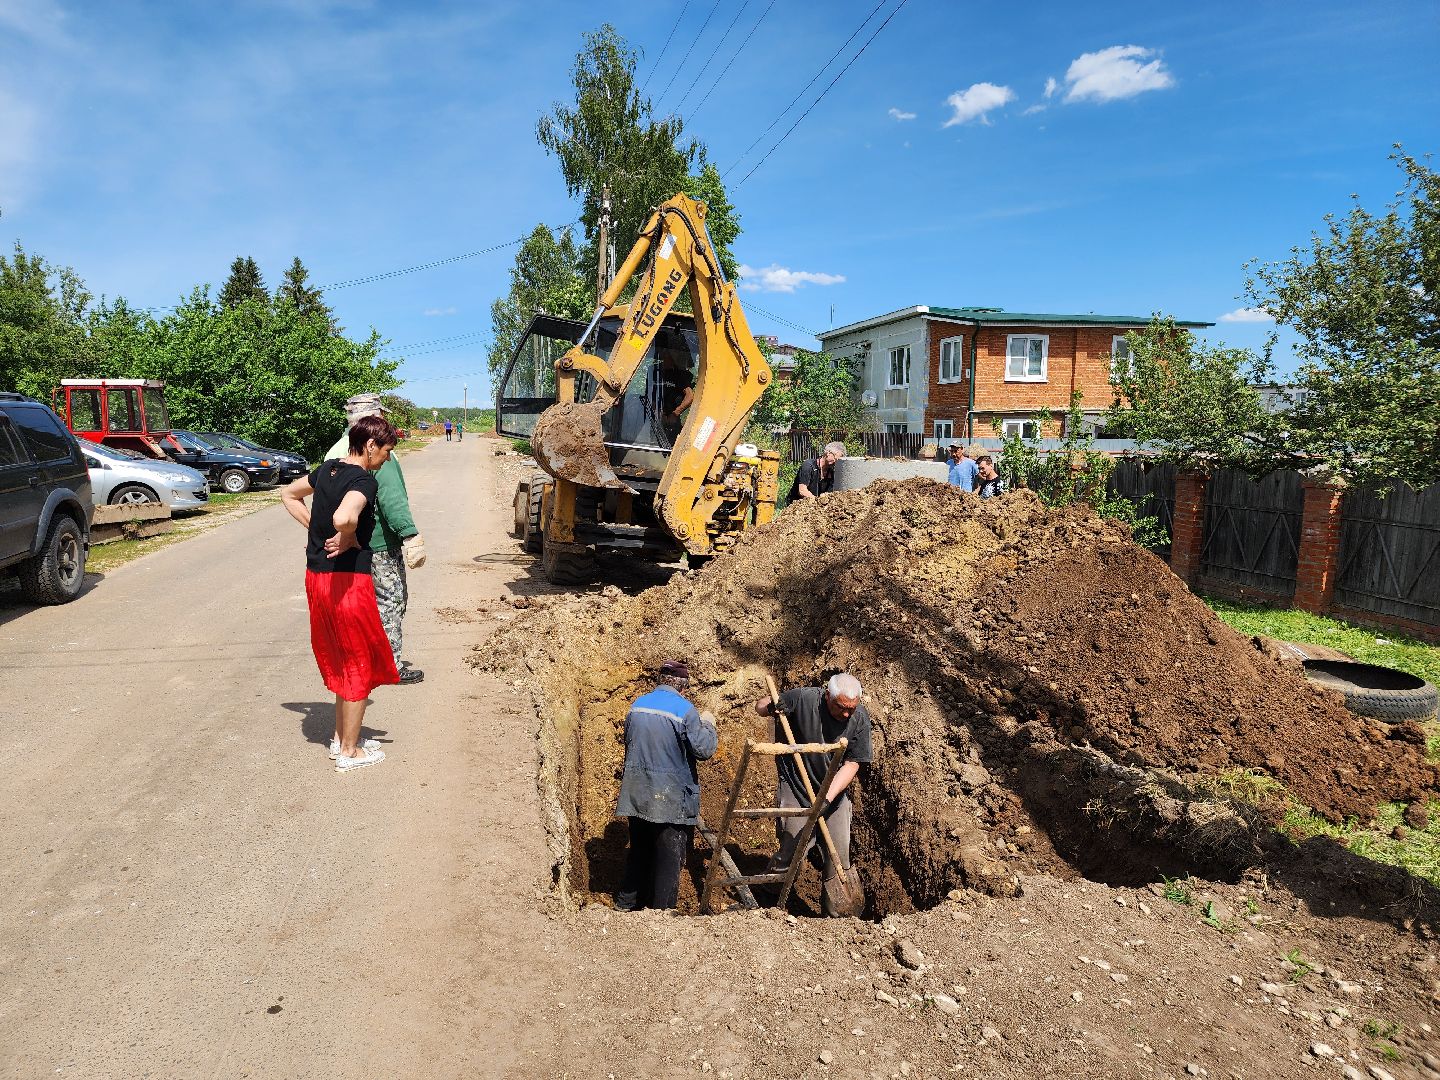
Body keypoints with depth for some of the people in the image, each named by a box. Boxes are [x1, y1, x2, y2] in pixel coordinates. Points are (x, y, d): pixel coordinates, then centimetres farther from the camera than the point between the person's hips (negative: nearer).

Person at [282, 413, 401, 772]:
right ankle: (349, 752, 17)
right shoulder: (364, 480, -18)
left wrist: (316, 529, 15)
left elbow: (289, 495, 25)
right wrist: (349, 539, -17)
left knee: (341, 661, 22)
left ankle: (342, 737, 33)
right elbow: (343, 518, -38)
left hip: (317, 577, 9)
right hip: (348, 579, -9)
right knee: (360, 665, 7)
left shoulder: (327, 469, 8)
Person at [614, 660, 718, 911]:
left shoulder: (637, 705, 4)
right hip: (672, 800, -6)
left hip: (637, 795, 6)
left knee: (639, 852, 21)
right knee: (670, 859, 6)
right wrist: (708, 724, 3)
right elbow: (704, 749, -14)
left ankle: (625, 904, 29)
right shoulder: (684, 709, -15)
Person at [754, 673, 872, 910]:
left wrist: (827, 798, -23)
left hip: (835, 792, 3)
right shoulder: (803, 698, -20)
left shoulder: (860, 719, -13)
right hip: (796, 787, -3)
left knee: (840, 853, 3)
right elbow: (760, 706, -6)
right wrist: (771, 707, -30)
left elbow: (851, 764, -12)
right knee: (794, 849, -6)